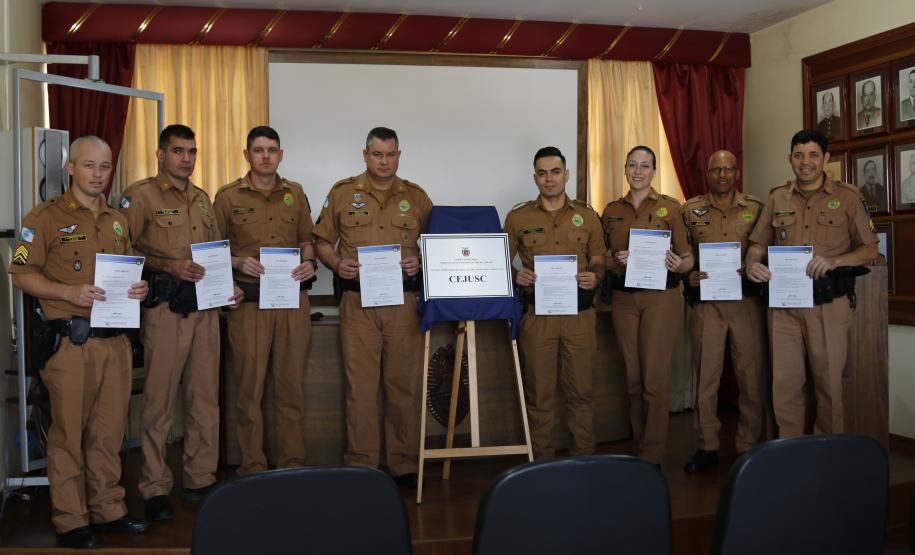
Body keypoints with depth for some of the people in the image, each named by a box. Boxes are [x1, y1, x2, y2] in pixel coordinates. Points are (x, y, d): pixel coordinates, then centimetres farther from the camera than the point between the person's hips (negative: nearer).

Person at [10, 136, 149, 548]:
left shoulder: (117, 221, 17)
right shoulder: (45, 217, -2)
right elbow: (21, 274, -6)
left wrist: (138, 288, 3)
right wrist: (70, 292, -19)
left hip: (116, 339, 6)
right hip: (70, 341, -5)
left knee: (109, 431, 11)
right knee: (68, 433, 1)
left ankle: (108, 510, 22)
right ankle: (70, 522, 11)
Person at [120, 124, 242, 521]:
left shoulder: (201, 198, 17)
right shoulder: (141, 195, -4)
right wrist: (169, 266, -20)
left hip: (205, 306, 6)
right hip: (165, 306, -6)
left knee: (205, 397, 10)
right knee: (159, 400, -1)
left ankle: (200, 479, 22)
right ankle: (155, 489, 9)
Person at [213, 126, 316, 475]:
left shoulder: (295, 194, 11)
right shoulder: (228, 196, 2)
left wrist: (308, 262, -3)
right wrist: (238, 263, -15)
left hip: (293, 300, 3)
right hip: (249, 301, -2)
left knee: (291, 386, 9)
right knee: (249, 387, 3)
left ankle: (292, 463, 20)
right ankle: (252, 467, 14)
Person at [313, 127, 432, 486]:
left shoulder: (416, 197, 10)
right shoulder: (342, 193, 7)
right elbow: (321, 241, 10)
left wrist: (420, 262, -8)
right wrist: (336, 263, -9)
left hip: (404, 299, 1)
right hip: (357, 301, -1)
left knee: (403, 384, 6)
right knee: (360, 385, 0)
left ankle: (404, 463, 16)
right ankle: (360, 463, 9)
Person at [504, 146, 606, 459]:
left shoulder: (587, 216, 9)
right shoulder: (518, 218, 5)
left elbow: (598, 260, 14)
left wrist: (594, 276, -8)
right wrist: (516, 275, -13)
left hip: (579, 314, 1)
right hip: (536, 314, -1)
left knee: (580, 390, 6)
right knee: (538, 391, 4)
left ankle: (584, 458, 18)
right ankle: (541, 461, 16)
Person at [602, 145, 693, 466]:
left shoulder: (669, 207, 1)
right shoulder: (611, 211, 10)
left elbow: (688, 257, 2)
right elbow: (602, 259, 13)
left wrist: (678, 264, -20)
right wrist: (616, 262, -8)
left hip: (661, 298, -3)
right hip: (624, 299, 3)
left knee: (655, 378, -5)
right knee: (633, 377, 8)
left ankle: (652, 455, 5)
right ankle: (638, 446, 23)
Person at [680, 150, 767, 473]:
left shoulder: (756, 209, 8)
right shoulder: (690, 210, 8)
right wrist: (688, 276, -9)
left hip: (747, 303, 0)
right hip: (706, 304, 0)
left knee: (751, 377, 3)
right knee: (705, 377, 4)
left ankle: (748, 447, 16)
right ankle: (707, 448, 14)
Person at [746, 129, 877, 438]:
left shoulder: (847, 197, 3)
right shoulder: (776, 199, 10)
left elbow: (869, 250, 3)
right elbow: (758, 243, 14)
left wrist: (833, 261, -15)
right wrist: (753, 264, -9)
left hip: (829, 305, -2)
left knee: (829, 382, 6)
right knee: (784, 383, 4)